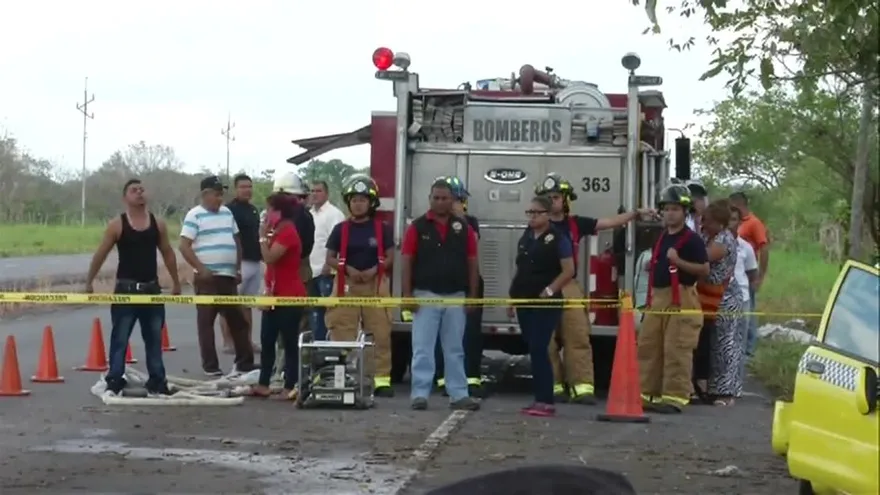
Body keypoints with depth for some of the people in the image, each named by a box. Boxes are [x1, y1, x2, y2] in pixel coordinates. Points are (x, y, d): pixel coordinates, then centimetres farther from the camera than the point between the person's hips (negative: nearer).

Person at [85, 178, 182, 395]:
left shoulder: (158, 224, 5)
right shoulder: (117, 225, -5)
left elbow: (168, 254, 13)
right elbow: (100, 255, -2)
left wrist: (176, 282, 13)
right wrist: (89, 282, -3)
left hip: (152, 288, 4)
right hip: (126, 289, -3)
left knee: (154, 337, 9)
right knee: (120, 337, -2)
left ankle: (157, 380, 17)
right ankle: (114, 380, 4)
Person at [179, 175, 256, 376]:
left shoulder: (227, 213, 14)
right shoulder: (194, 215, -6)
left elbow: (236, 241, 21)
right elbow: (184, 246, -11)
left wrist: (238, 268, 13)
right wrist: (201, 269, -17)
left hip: (229, 276, 6)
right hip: (207, 278, -6)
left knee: (237, 320, 9)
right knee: (206, 322, -1)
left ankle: (245, 363, 16)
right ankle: (210, 366, 4)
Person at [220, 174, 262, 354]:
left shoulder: (253, 209, 16)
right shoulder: (230, 209, -8)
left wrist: (261, 258, 20)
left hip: (255, 263, 8)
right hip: (239, 263, -8)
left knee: (247, 304, 12)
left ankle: (248, 341, 16)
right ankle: (228, 343, -5)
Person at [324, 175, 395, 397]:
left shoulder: (382, 228, 3)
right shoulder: (341, 229, 4)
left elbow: (390, 257, 3)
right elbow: (330, 258, 5)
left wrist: (374, 269, -14)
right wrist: (348, 268, -12)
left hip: (375, 284, 0)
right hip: (347, 284, 1)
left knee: (380, 333, -3)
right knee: (343, 334, 0)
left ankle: (382, 379, -1)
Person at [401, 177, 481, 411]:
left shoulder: (464, 228, 6)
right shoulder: (417, 227, 0)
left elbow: (472, 263, 7)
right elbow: (407, 262, -2)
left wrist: (472, 295, 2)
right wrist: (407, 295, -9)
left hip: (456, 297, 2)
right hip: (425, 296, -2)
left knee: (455, 350, 9)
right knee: (422, 349, -1)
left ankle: (458, 395, 14)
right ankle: (420, 395, 2)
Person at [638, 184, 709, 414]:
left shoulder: (691, 239, -6)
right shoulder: (661, 238, 18)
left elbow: (704, 269, -13)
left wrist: (678, 261, -21)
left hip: (681, 299, -8)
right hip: (657, 298, 8)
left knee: (677, 350, -9)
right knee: (648, 347, 9)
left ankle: (675, 397, -7)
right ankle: (647, 393, 15)